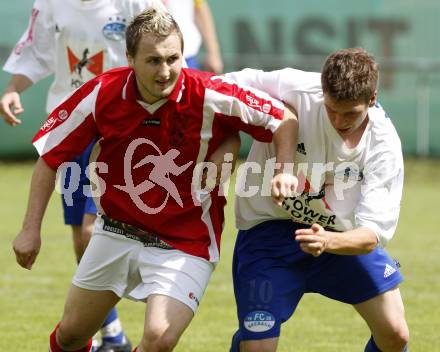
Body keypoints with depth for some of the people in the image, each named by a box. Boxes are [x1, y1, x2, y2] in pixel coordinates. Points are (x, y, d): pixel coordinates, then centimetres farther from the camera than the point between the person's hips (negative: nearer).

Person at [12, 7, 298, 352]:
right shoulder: (101, 94, -15)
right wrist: (31, 229, -4)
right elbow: (51, 157, -3)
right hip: (117, 231, 3)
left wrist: (285, 170, -27)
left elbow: (284, 119, -10)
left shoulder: (210, 97, -22)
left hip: (185, 243, -3)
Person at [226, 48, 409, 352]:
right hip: (270, 223, -2)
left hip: (340, 232, 2)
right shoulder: (294, 90, -28)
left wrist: (328, 242, -46)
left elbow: (372, 233, -26)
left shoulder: (384, 145, -22)